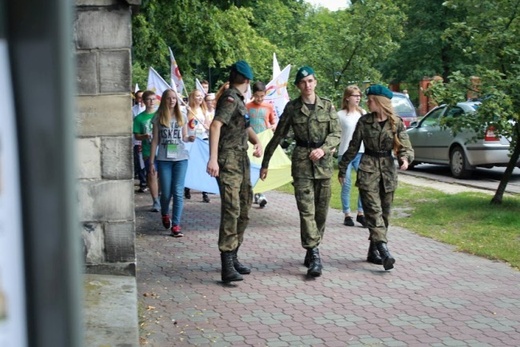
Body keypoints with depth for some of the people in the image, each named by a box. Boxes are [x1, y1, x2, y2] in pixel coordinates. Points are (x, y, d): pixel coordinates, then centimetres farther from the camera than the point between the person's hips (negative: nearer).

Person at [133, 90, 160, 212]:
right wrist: (145, 136, -15)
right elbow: (137, 136, 4)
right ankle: (156, 202, 7)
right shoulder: (139, 118, 3)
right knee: (151, 175, -1)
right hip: (148, 151, 0)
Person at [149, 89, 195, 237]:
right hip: (163, 159, -1)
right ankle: (164, 214, 35)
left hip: (181, 158, 1)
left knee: (178, 192, -5)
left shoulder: (182, 117, 8)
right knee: (166, 192, 4)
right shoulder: (158, 117, 3)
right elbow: (155, 140, 4)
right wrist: (151, 162, 1)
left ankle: (176, 225, 0)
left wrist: (190, 138, -10)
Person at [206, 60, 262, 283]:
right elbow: (215, 125, -25)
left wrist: (256, 142, 6)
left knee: (244, 210, 14)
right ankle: (227, 266, -16)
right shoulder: (230, 98, -12)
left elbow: (246, 127, 27)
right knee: (231, 210, -15)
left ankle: (233, 258, 24)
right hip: (228, 160, -10)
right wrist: (213, 158, -34)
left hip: (241, 159, 10)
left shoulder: (239, 100, 16)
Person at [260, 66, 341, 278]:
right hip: (301, 161, -2)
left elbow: (336, 133, -1)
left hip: (324, 161, 2)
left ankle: (312, 250, 21)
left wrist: (323, 149, -20)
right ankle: (314, 256, -11)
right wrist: (265, 162, 8)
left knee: (321, 210, 7)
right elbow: (278, 136, 7)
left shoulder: (327, 106, 4)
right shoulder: (292, 108, 2)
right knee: (306, 209, -10)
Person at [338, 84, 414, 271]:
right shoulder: (364, 121, 0)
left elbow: (406, 147, -1)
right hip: (368, 169, -2)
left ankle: (373, 250, 20)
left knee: (384, 213, 7)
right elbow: (353, 147, 7)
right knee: (373, 210, -14)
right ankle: (384, 251, -23)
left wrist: (405, 158, -24)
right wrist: (342, 169, 10)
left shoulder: (396, 123, 0)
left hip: (388, 170, 2)